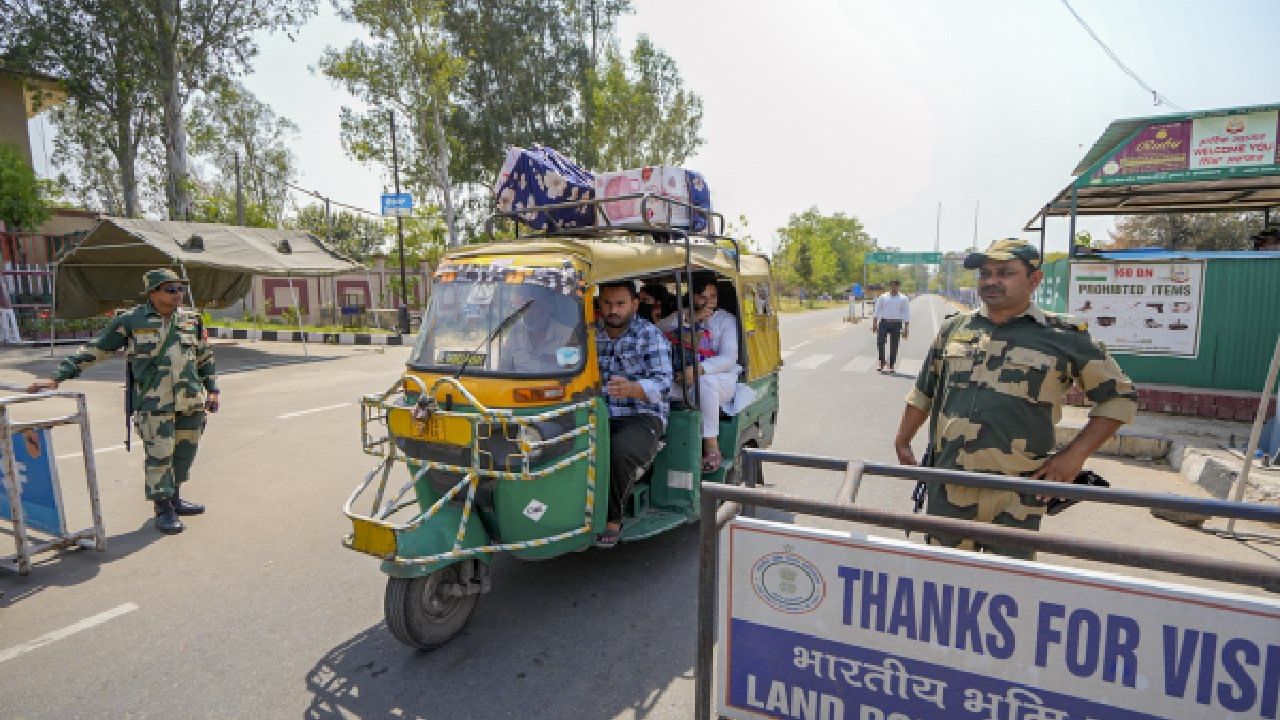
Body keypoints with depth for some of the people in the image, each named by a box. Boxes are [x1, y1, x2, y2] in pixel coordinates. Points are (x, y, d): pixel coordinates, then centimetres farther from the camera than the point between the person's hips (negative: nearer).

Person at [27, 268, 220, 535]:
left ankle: (174, 497, 28)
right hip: (154, 403, -4)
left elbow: (205, 357, 17)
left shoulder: (192, 320, 9)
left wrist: (212, 390, 12)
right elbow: (93, 350, 2)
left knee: (185, 451, 12)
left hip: (192, 402, 4)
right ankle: (163, 508, 8)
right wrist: (57, 377, -2)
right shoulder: (130, 321, -2)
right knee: (159, 455, -4)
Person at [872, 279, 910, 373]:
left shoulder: (904, 299, 7)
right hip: (883, 323, 1)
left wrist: (906, 329, -1)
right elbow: (876, 311, 8)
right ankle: (881, 364, 0)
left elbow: (906, 314, 5)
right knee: (880, 342, -10)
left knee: (894, 345, 1)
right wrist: (874, 323, -4)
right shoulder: (882, 297, 9)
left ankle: (891, 366, 10)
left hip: (896, 324, -1)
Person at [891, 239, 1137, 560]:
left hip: (1016, 491, -3)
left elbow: (1120, 397, 5)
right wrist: (902, 442, 16)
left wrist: (1075, 454, -5)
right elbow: (924, 391, 17)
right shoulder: (954, 328, 8)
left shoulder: (1064, 337, -3)